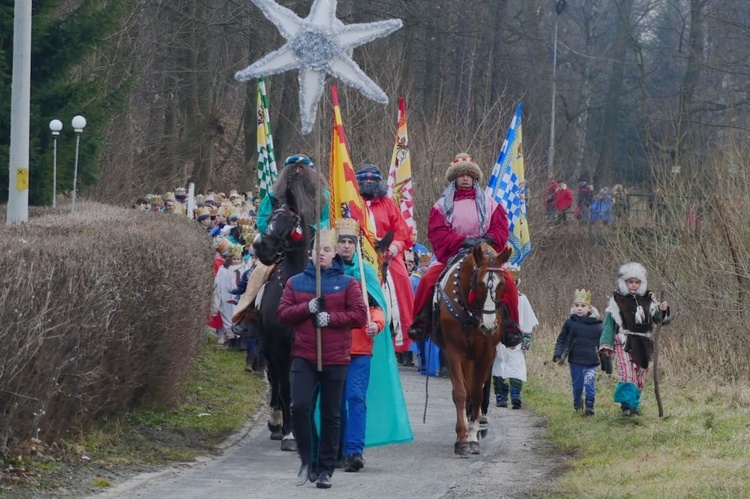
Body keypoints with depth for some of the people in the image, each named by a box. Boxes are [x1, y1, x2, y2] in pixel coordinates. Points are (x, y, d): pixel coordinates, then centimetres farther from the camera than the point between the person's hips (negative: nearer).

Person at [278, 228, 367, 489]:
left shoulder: (347, 283, 4)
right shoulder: (295, 282, 9)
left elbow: (360, 316, -3)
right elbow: (283, 314, 3)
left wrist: (331, 317, -16)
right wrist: (307, 308, -13)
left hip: (335, 359, -1)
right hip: (303, 357, 1)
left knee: (331, 415, 4)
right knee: (299, 406, -13)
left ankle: (326, 469, 13)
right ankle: (306, 459, 6)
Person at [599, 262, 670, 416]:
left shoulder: (648, 299, 9)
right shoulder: (617, 300, 2)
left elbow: (658, 318, 9)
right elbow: (609, 323, 3)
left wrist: (663, 311, -14)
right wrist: (606, 345, -3)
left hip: (643, 343, 4)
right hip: (624, 342, -4)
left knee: (640, 375, 6)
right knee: (627, 372, -20)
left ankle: (634, 405, 17)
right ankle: (627, 404, -24)